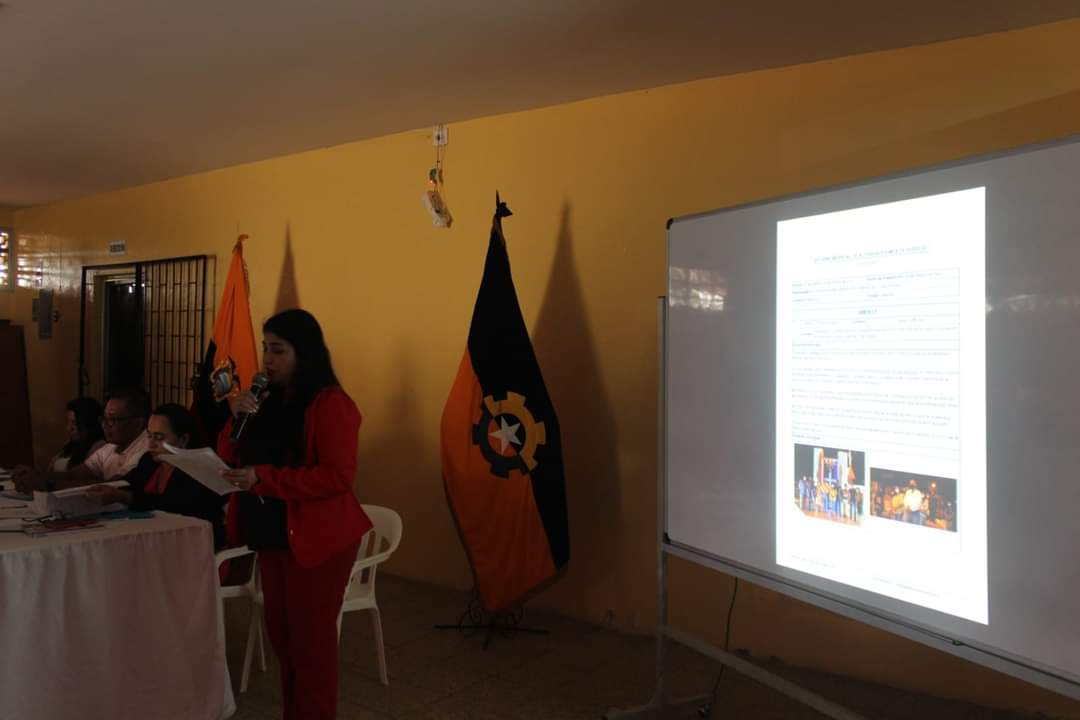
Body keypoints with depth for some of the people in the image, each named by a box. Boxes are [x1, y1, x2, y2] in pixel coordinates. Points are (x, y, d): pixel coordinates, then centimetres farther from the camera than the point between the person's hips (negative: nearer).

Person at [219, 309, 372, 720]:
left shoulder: (331, 404, -15)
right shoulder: (268, 400, 9)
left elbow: (338, 475, -23)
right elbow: (229, 457, 11)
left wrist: (262, 479, -26)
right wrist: (237, 418, -8)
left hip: (316, 538, -8)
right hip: (271, 535, 8)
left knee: (310, 641, 4)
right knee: (281, 634, 18)